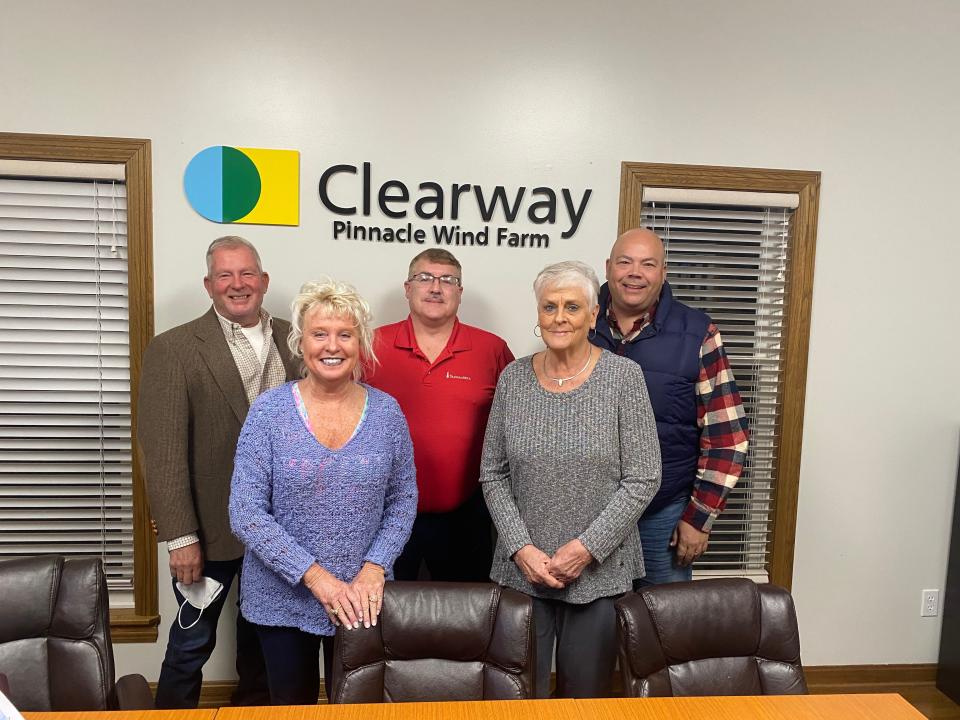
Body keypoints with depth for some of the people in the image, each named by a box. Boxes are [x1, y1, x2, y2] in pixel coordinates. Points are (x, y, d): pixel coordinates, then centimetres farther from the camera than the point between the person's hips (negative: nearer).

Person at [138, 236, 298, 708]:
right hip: (212, 526, -4)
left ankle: (254, 708, 44)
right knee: (192, 641, 14)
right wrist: (180, 537, -17)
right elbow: (163, 451, -15)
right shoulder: (172, 350, -11)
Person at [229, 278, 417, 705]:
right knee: (292, 705, 19)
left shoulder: (386, 411, -5)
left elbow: (403, 500, 1)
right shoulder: (269, 411, -11)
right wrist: (315, 576, -18)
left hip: (362, 599, 1)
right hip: (283, 597, -1)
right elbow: (246, 514, -13)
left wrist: (374, 568, -12)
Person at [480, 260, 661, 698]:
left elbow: (643, 479, -8)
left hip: (600, 569, -1)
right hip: (522, 568, 2)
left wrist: (587, 547, -14)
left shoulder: (623, 376, -8)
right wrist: (521, 548, -9)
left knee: (585, 695, 14)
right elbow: (493, 476, 2)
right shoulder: (513, 378, 0)